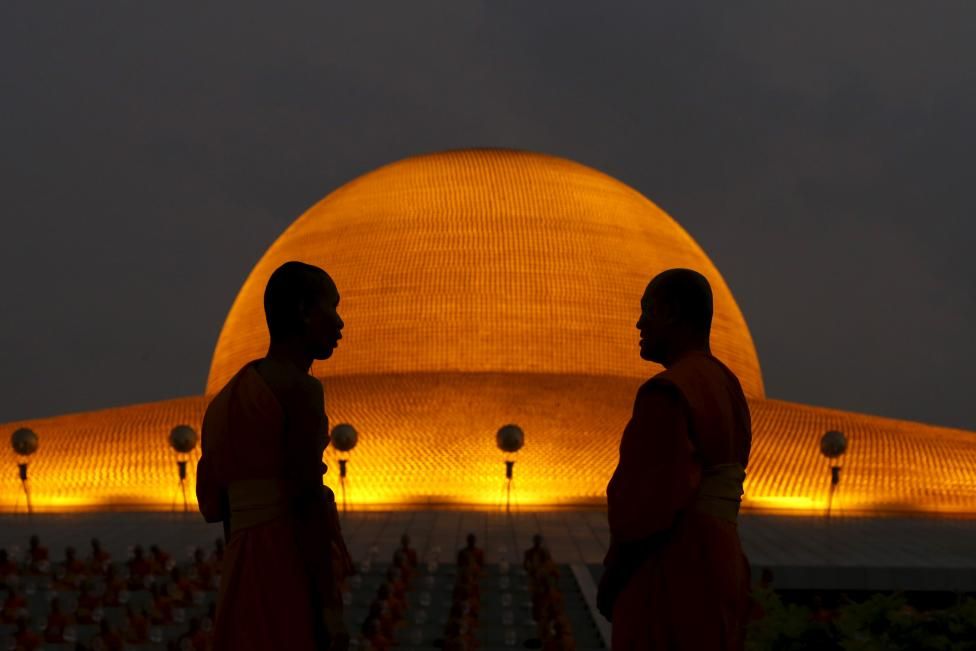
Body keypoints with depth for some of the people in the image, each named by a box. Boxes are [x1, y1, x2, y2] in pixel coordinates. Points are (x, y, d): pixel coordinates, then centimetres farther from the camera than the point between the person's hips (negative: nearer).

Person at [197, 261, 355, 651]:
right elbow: (309, 501, -15)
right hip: (293, 577, -9)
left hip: (246, 581, 9)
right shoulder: (300, 388, -8)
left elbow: (214, 506, 20)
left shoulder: (230, 397, 19)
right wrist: (331, 606, -14)